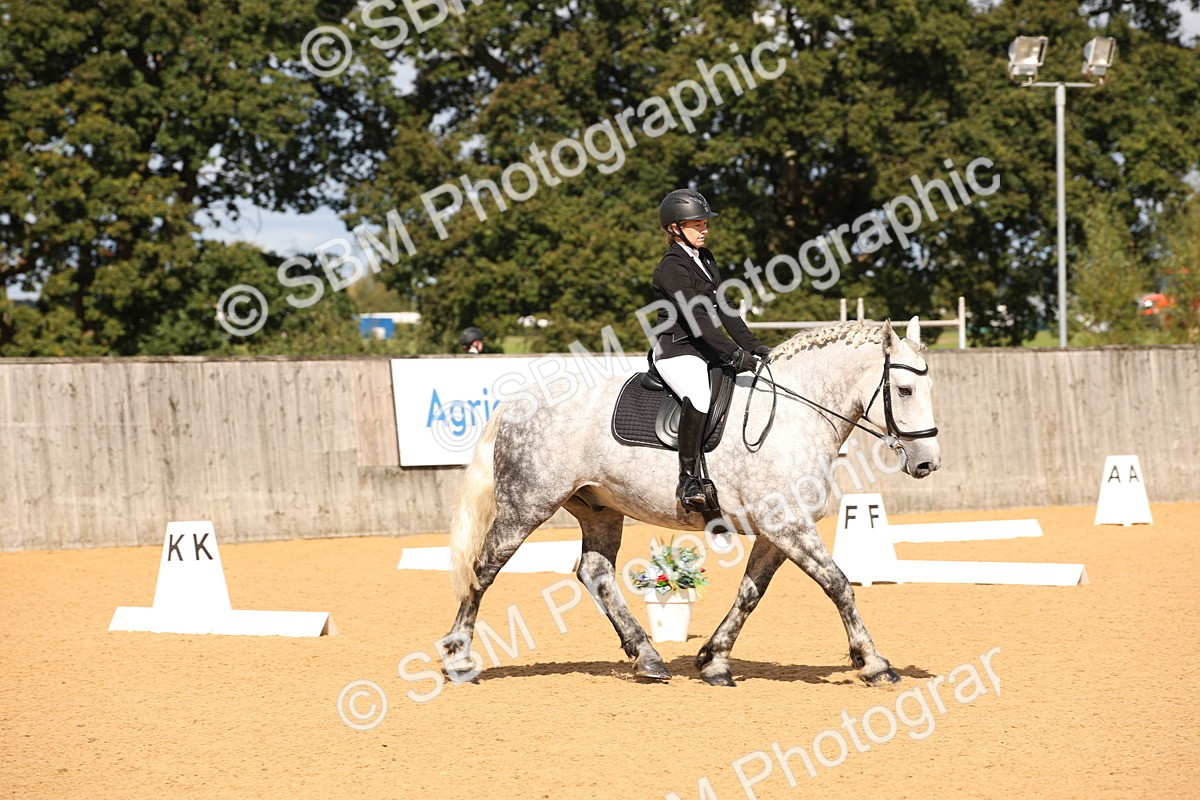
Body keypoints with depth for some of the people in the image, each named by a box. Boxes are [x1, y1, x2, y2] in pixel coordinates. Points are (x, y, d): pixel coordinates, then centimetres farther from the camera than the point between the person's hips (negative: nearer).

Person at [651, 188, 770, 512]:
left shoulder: (705, 259, 17)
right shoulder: (672, 268, -12)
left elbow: (723, 309, 18)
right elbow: (696, 318, -21)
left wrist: (753, 346, 8)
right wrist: (733, 354, -26)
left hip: (707, 352, 10)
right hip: (677, 352, -10)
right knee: (699, 399, -36)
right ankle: (688, 481, -30)